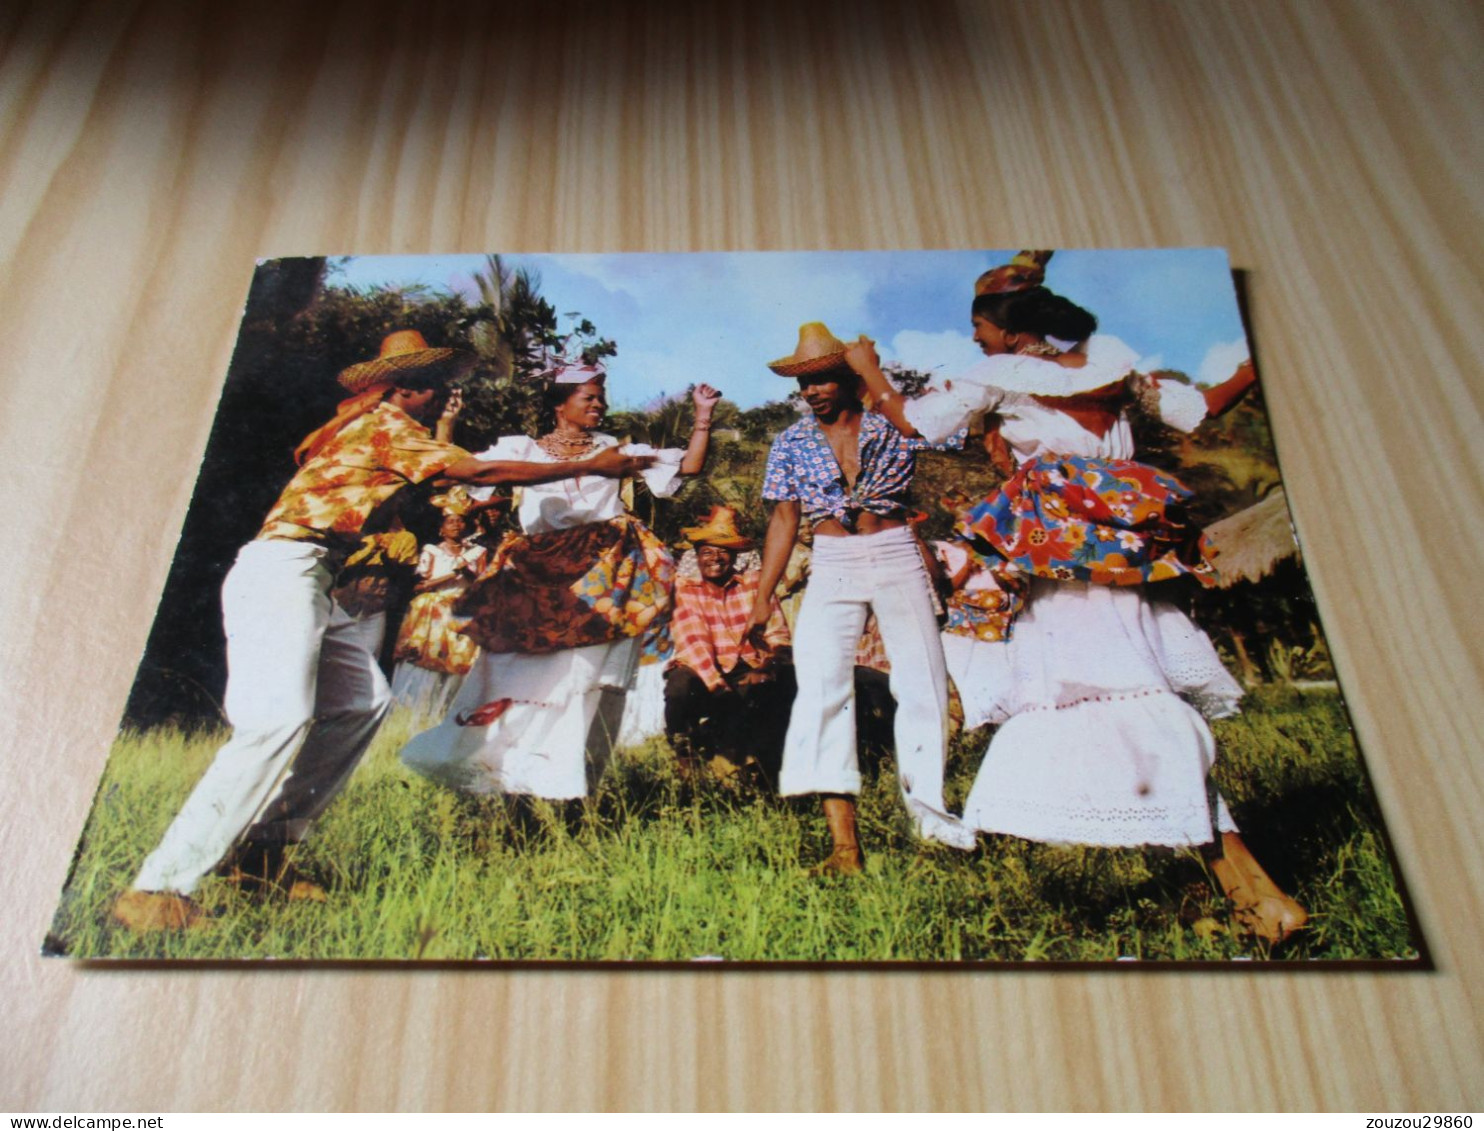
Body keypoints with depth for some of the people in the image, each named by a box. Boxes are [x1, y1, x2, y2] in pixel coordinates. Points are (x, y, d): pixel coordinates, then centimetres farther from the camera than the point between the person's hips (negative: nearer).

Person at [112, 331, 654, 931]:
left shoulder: (366, 427, 23)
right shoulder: (385, 425, -5)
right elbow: (480, 472, -10)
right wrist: (588, 466, -6)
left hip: (304, 584, 11)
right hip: (281, 571, -11)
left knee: (363, 699, 6)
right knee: (280, 720, -22)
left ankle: (261, 844, 7)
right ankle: (160, 887, -20)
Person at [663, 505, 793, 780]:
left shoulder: (755, 583, 10)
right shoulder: (684, 590, 5)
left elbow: (778, 635, -1)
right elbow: (693, 641, -11)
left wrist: (766, 668, -22)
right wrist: (718, 685, -25)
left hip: (748, 674, 3)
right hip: (702, 674, -2)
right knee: (681, 685, -34)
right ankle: (686, 749, -1)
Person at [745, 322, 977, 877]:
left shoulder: (892, 426, 5)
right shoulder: (791, 443, 9)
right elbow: (783, 520, 9)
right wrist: (763, 598, 3)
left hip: (898, 560, 0)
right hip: (832, 567, 0)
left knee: (923, 682, 0)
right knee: (821, 686, -13)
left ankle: (927, 806, 17)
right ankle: (843, 842, -13)